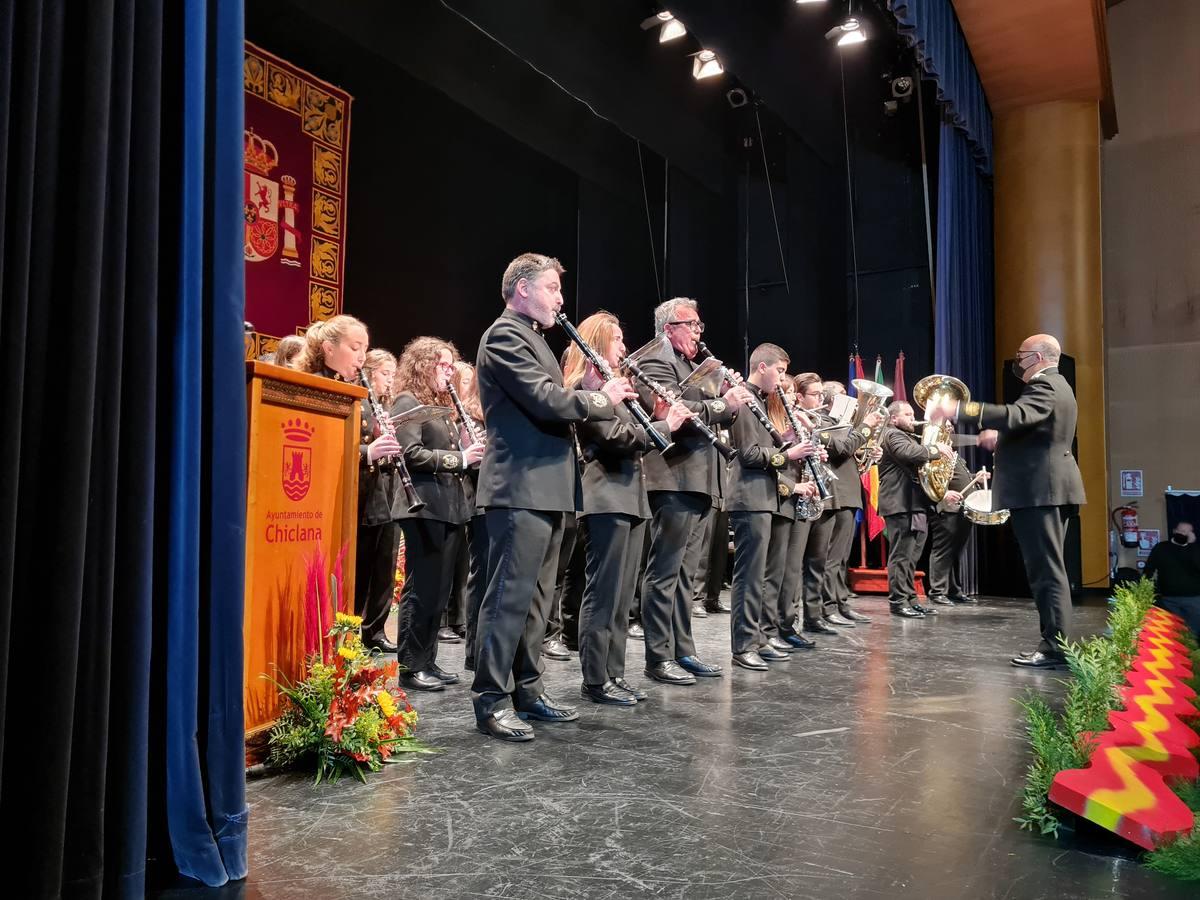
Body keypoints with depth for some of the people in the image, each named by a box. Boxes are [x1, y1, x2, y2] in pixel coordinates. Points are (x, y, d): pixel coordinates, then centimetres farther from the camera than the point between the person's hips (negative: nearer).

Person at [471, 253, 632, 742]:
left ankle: (527, 689, 23)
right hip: (520, 487, -10)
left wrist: (597, 394, 6)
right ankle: (491, 700, 1)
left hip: (546, 488, 10)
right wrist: (603, 398, -6)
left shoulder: (532, 337, 21)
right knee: (510, 595, -7)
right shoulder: (504, 336, -10)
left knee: (536, 595, 14)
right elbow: (548, 401, -20)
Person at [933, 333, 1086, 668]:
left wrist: (958, 410, -37)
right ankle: (1055, 642, 19)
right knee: (1048, 569, 13)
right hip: (1047, 489, 11)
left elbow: (1015, 415, -32)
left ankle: (1055, 648, -6)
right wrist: (1001, 438, 22)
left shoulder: (1045, 387, -13)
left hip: (1038, 490, -11)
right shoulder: (1054, 386, 21)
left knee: (1046, 569, -9)